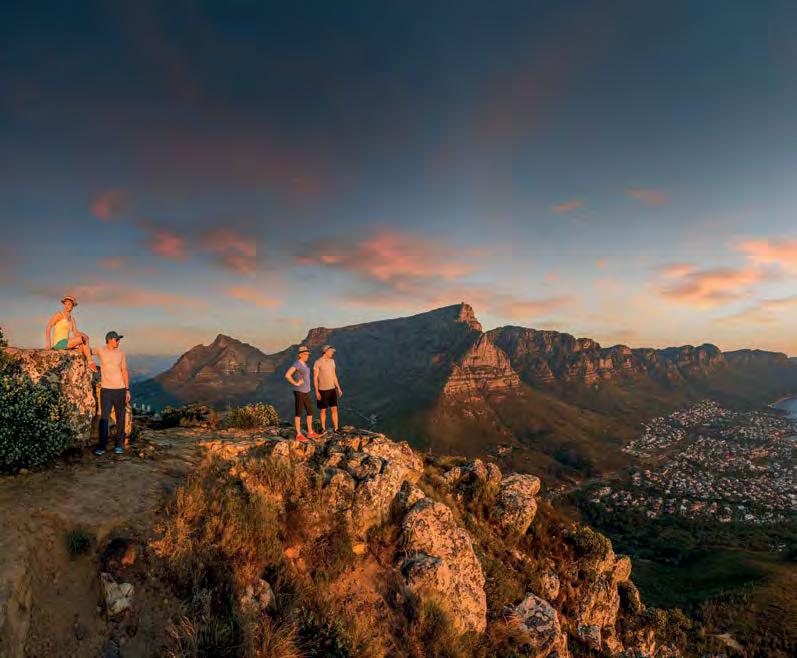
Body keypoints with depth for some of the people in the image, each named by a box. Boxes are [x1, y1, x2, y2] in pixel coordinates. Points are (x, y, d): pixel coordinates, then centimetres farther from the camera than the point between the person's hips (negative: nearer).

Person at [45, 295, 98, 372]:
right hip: (58, 343, -7)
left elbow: (76, 333, 8)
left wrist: (83, 334, -16)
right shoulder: (59, 314, -4)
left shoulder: (72, 319, 17)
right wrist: (48, 342, -23)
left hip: (66, 344, 7)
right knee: (84, 339, -17)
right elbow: (48, 327, -13)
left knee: (87, 348, -8)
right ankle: (90, 362, -10)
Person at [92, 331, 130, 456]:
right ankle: (101, 446, -1)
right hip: (106, 389, -2)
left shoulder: (120, 353, 5)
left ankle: (119, 445, 15)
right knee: (104, 418, -5)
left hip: (120, 389, 2)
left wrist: (127, 390, 4)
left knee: (120, 418, 6)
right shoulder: (100, 351, 0)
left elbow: (124, 372, 7)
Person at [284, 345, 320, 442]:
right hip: (299, 392, -9)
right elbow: (287, 375, -25)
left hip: (306, 392, 9)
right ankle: (299, 435, 7)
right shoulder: (296, 364, -15)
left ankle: (310, 432, 22)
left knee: (310, 412, 12)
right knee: (298, 413, -1)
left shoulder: (304, 364, 14)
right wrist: (296, 384, -17)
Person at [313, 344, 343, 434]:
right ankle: (323, 428, 21)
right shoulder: (317, 362, -12)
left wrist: (338, 388, 9)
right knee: (323, 410, 5)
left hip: (332, 389, 5)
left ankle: (336, 429, 3)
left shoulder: (332, 361, 7)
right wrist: (316, 392, -16)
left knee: (334, 409, -1)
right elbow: (315, 378, -11)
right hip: (322, 390, -5)